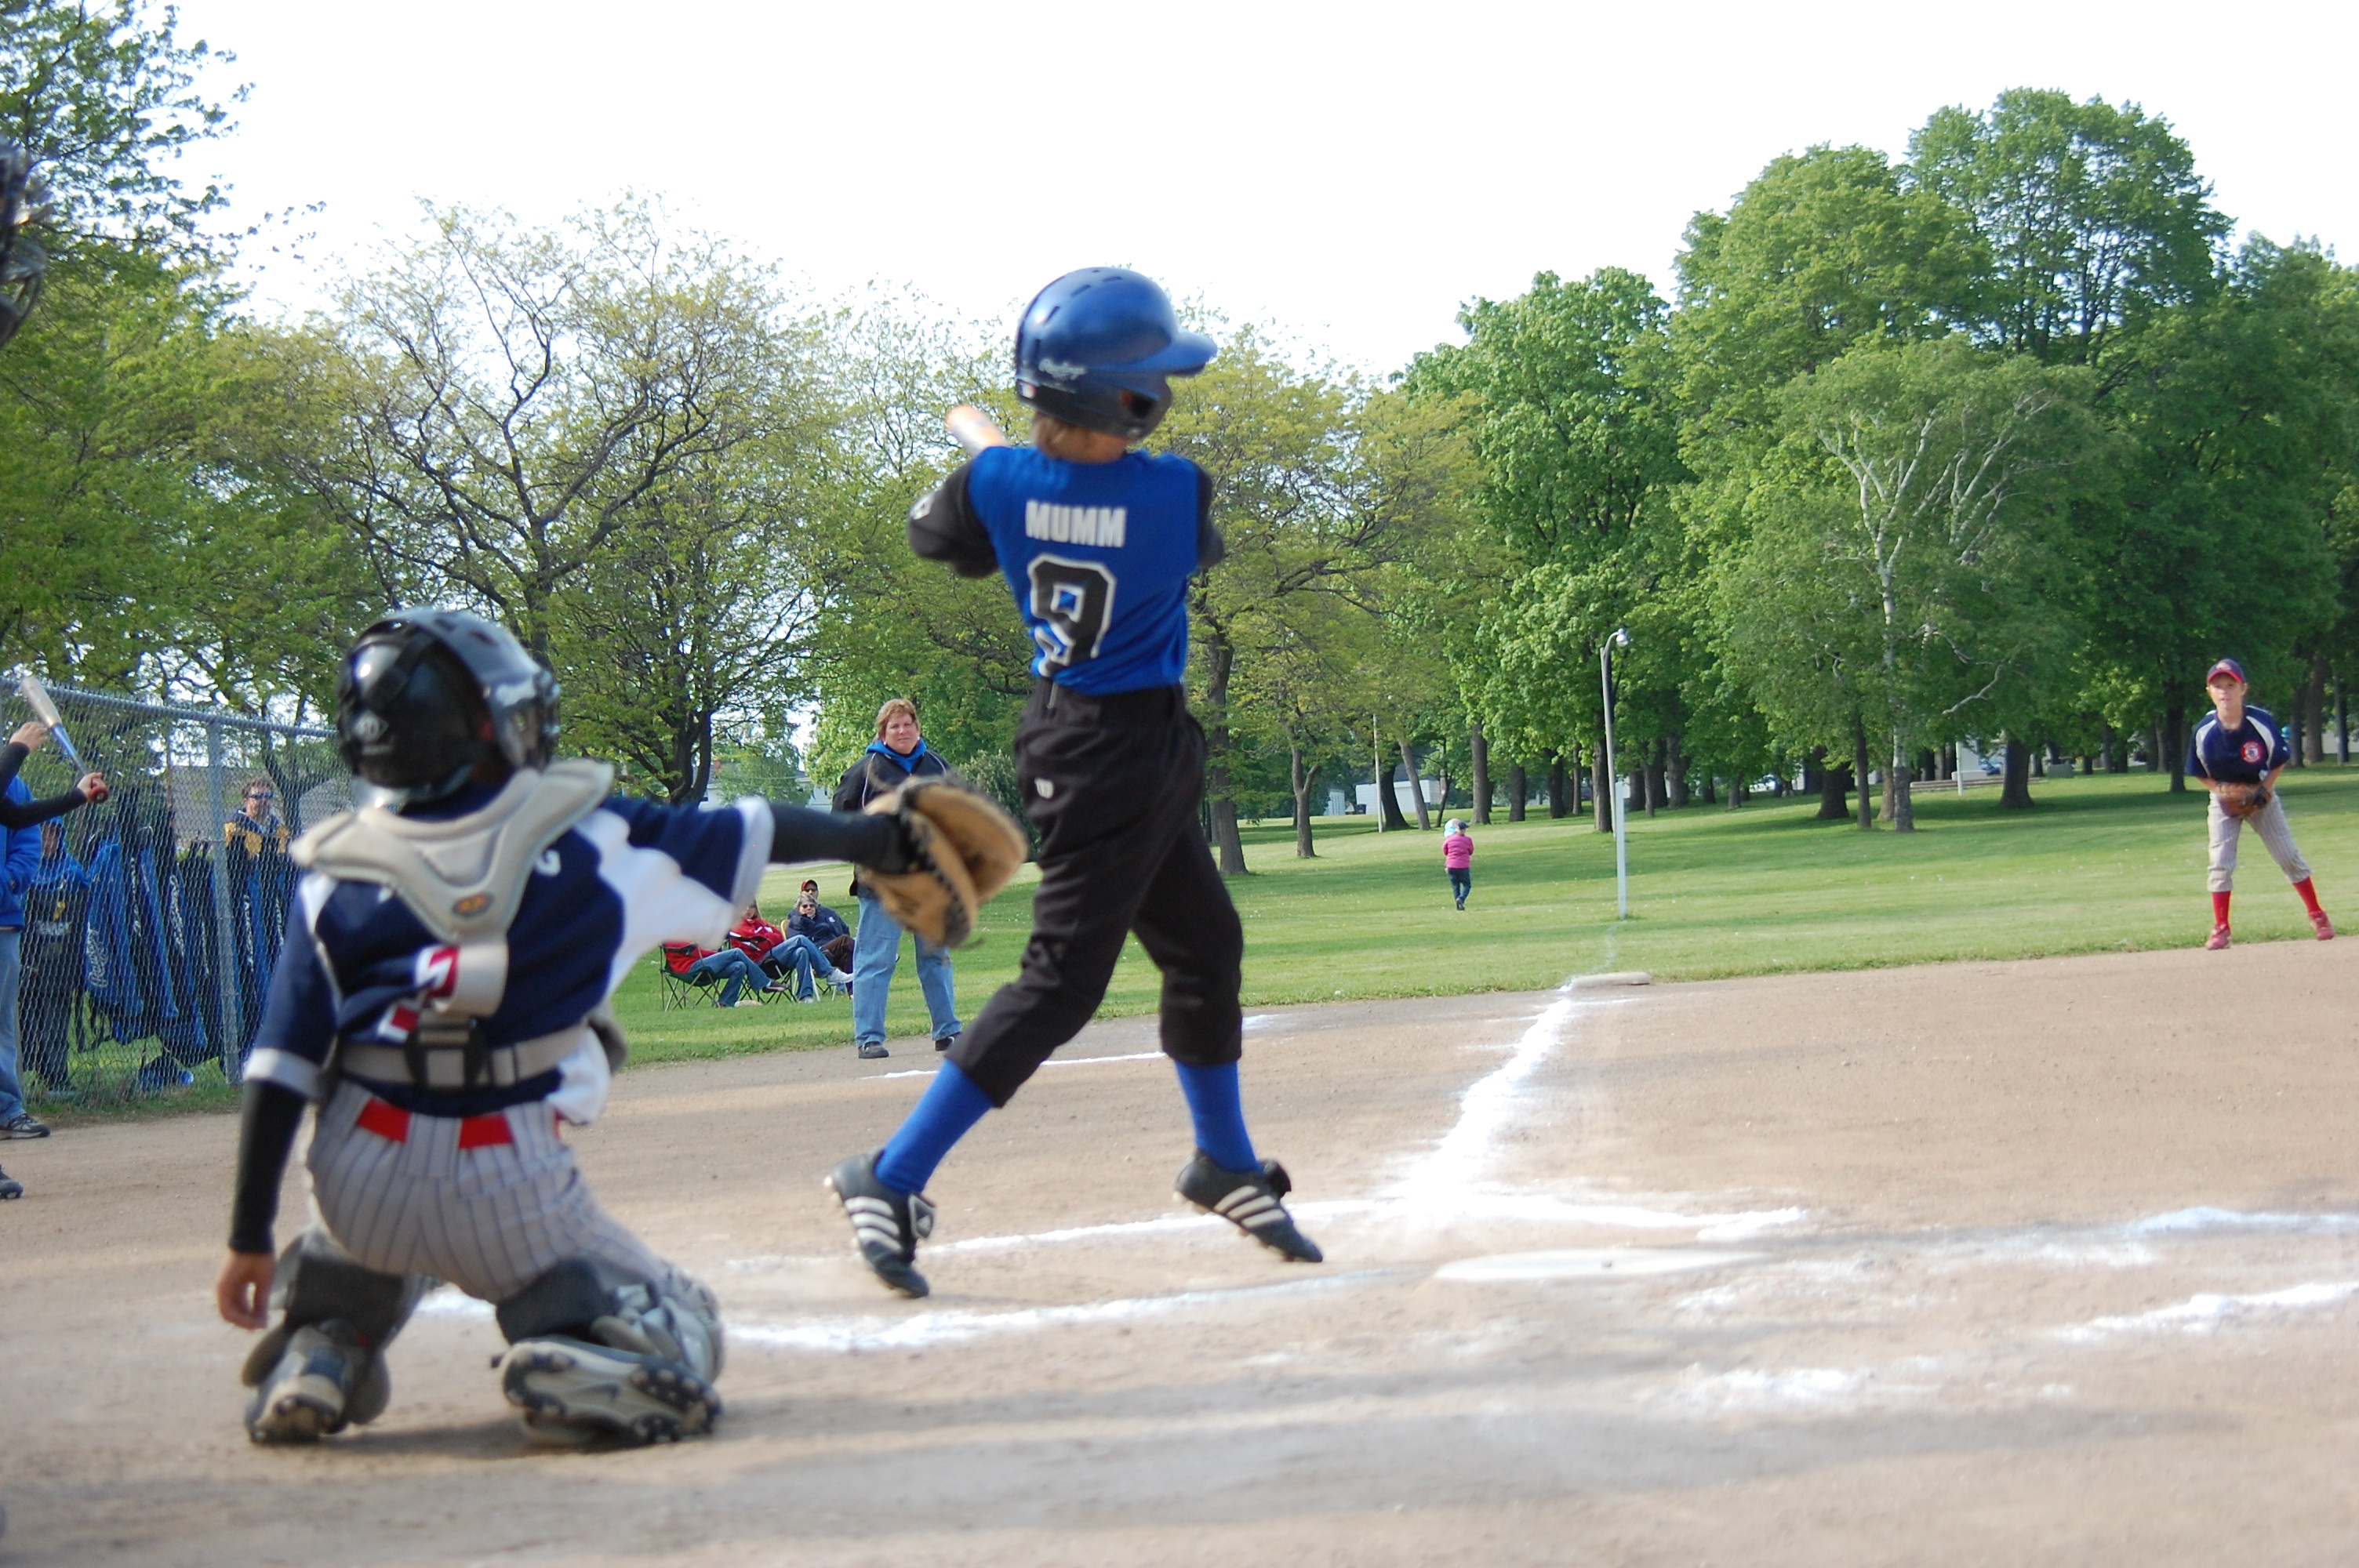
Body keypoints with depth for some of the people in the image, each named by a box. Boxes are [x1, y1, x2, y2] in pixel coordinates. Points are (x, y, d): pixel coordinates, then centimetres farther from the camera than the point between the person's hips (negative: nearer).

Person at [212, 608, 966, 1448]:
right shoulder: (584, 835, 1)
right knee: (678, 1334, 16)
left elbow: (280, 1070, 0)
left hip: (358, 1181, 3)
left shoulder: (334, 879, 3)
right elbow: (747, 835, 14)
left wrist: (251, 1236, 5)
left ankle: (317, 1350, 9)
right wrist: (871, 837, 31)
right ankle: (587, 1367, -17)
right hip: (511, 1188, -3)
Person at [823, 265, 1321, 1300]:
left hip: (1068, 735, 7)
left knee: (1205, 943, 21)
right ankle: (892, 1179, -6)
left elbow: (931, 534, 11)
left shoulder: (996, 483, -10)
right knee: (1062, 979, -5)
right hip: (1127, 755, -7)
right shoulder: (1176, 493, -21)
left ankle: (1226, 1165, 36)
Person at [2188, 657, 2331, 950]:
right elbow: (2200, 773, -4)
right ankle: (2220, 928, -2)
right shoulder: (2204, 732, -20)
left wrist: (2263, 791, -17)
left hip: (2261, 794, 0)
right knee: (2221, 861, -10)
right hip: (2223, 798, 0)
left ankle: (2317, 915, 12)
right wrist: (2221, 793, -19)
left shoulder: (2262, 722, -22)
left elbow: (2280, 761, -6)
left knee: (2288, 856, -1)